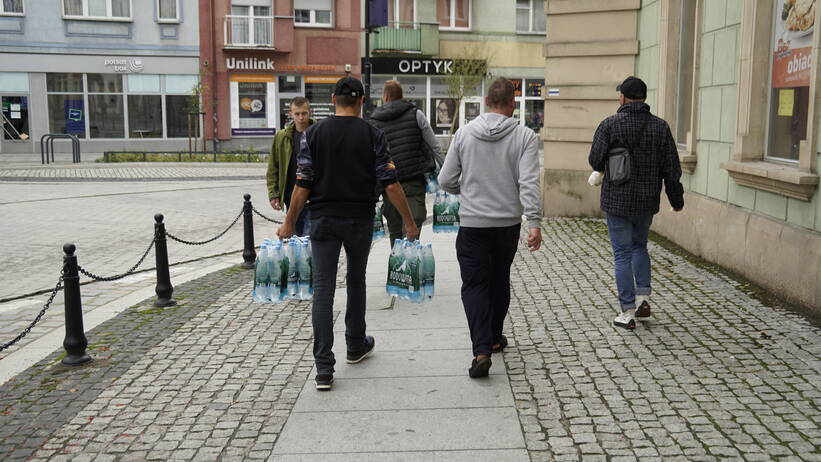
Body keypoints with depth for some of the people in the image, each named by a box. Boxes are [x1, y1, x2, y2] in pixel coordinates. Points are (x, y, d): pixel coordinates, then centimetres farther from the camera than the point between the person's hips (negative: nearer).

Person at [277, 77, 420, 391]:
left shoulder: (314, 134, -1)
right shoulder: (372, 135, -3)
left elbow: (302, 185, -4)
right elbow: (391, 185, -7)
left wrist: (289, 224, 5)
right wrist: (409, 222, 0)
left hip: (323, 220, 0)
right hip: (360, 220, 1)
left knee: (323, 288, -2)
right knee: (356, 281, 19)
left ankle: (324, 368, -7)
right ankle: (356, 346, 35)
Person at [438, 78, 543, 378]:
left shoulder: (465, 133, -2)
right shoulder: (525, 136, -5)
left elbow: (446, 180, 1)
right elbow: (529, 183, -15)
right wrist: (535, 223, -16)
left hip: (472, 223, -1)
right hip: (508, 223, 1)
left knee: (475, 285, 2)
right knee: (500, 281, 20)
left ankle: (482, 350, -12)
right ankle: (494, 338, 33)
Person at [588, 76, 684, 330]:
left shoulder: (609, 125, -10)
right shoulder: (660, 126, 0)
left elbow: (595, 161, -10)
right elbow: (671, 168, 1)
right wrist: (676, 199, 12)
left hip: (617, 201, -3)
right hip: (647, 201, 4)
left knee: (623, 254, 4)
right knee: (639, 246, 25)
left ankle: (628, 312, 6)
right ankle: (643, 297, 14)